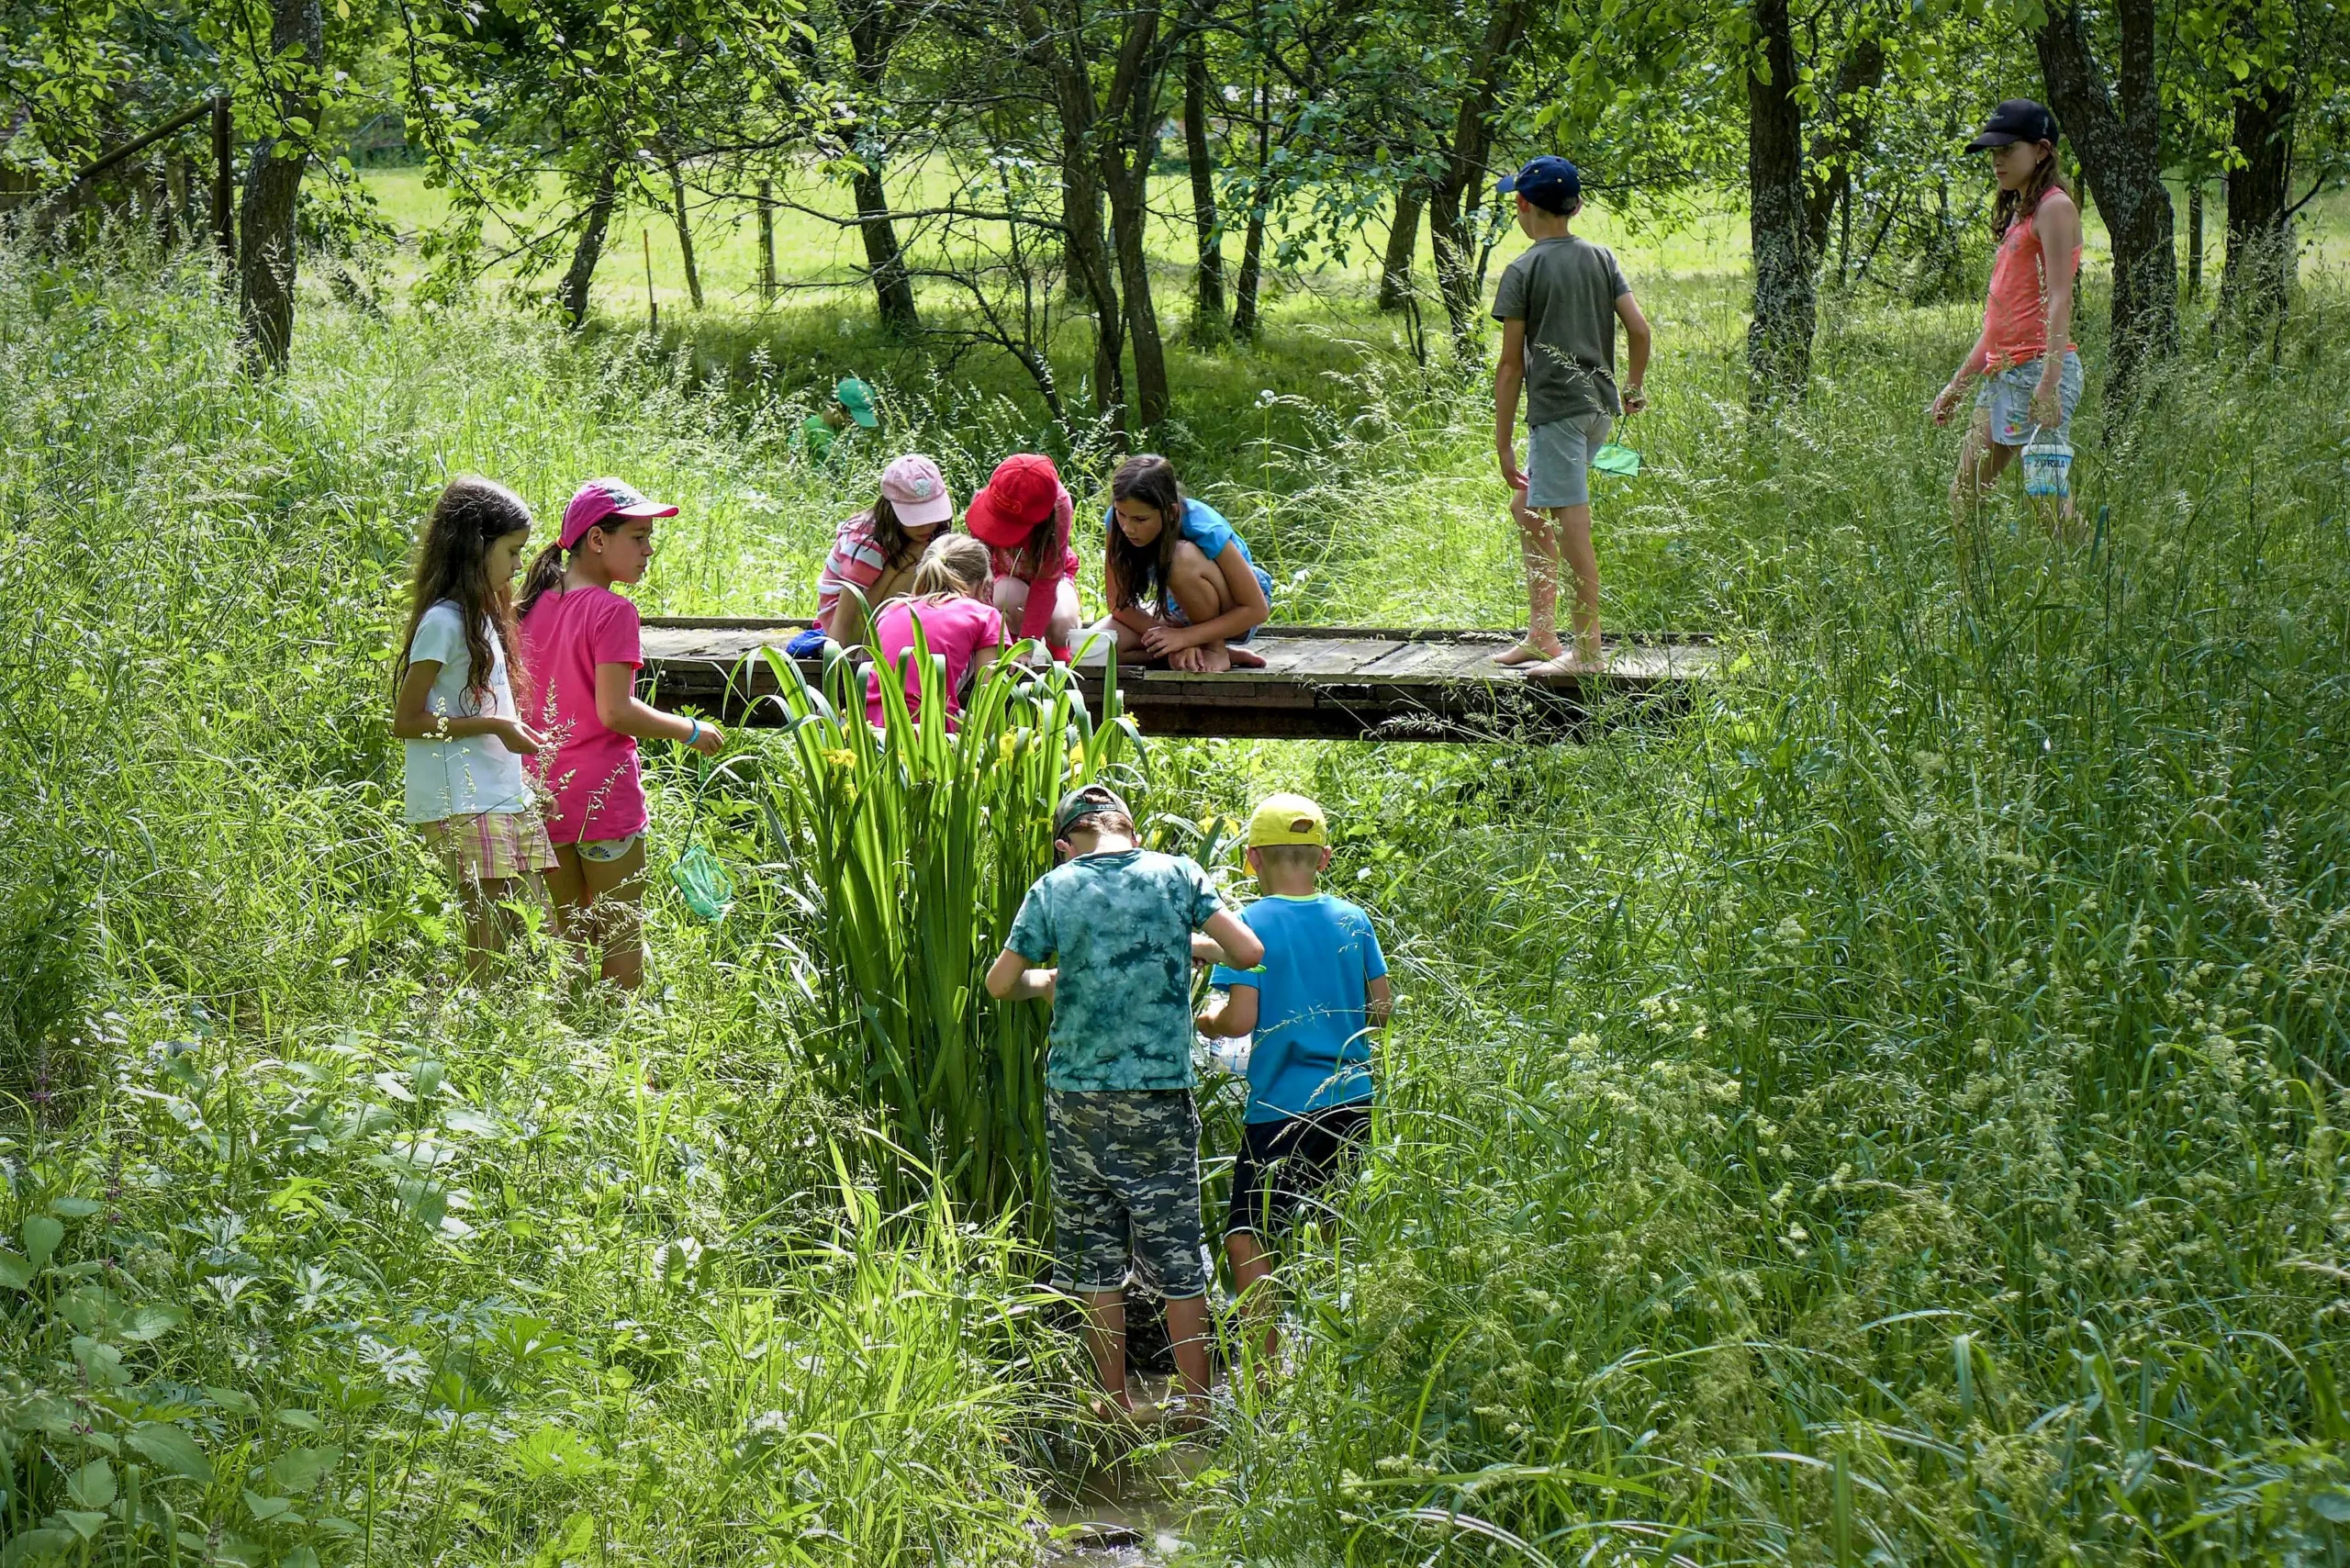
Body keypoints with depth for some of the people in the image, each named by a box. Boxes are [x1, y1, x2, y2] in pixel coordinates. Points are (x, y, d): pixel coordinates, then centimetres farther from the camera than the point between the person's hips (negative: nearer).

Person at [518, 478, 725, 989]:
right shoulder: (613, 611, -14)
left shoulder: (536, 605, 8)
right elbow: (614, 711, -20)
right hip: (602, 792, -7)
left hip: (545, 791, 7)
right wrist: (690, 730, -8)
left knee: (570, 934, 14)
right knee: (623, 936, 1)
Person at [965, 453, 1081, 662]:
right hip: (1007, 574, 0)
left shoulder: (1059, 505, -36)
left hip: (1051, 572, 0)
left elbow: (1046, 584, -34)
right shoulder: (984, 501, -32)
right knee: (1009, 598, -36)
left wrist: (1028, 642, -39)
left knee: (1061, 622, -30)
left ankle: (1057, 647, 7)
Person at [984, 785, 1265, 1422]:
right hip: (1161, 1094, 0)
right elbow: (1251, 951, -6)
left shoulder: (1054, 888, 0)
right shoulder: (1177, 874, -1)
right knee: (1176, 1256, 5)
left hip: (1078, 1095, 0)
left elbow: (1001, 983, 4)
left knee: (1095, 1257, 9)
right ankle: (1199, 1410, 8)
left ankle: (1117, 1405, 13)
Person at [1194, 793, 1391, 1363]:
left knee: (1247, 1240, -1)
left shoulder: (1252, 924, -10)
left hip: (1282, 1108, -6)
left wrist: (1203, 1020, 4)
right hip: (1353, 1103, 6)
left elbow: (1240, 1019, -16)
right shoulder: (1353, 919, 5)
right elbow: (1382, 1007, 9)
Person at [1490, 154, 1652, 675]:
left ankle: (1587, 652, -6)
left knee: (1573, 531, -7)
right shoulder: (1601, 258, 11)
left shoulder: (1524, 271, -5)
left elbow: (1511, 364, -6)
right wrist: (1633, 388, 24)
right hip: (1599, 406, 8)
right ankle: (1540, 637, 19)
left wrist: (1503, 444, -4)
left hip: (1557, 407, -8)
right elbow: (1639, 329, 6)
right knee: (1528, 509, 19)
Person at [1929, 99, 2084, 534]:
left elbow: (2059, 300, -16)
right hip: (2002, 372, 10)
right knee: (1962, 497, 8)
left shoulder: (2054, 207, -6)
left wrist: (2050, 381, -24)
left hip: (2038, 366, -10)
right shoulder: (2018, 214, 22)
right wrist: (1958, 383, 25)